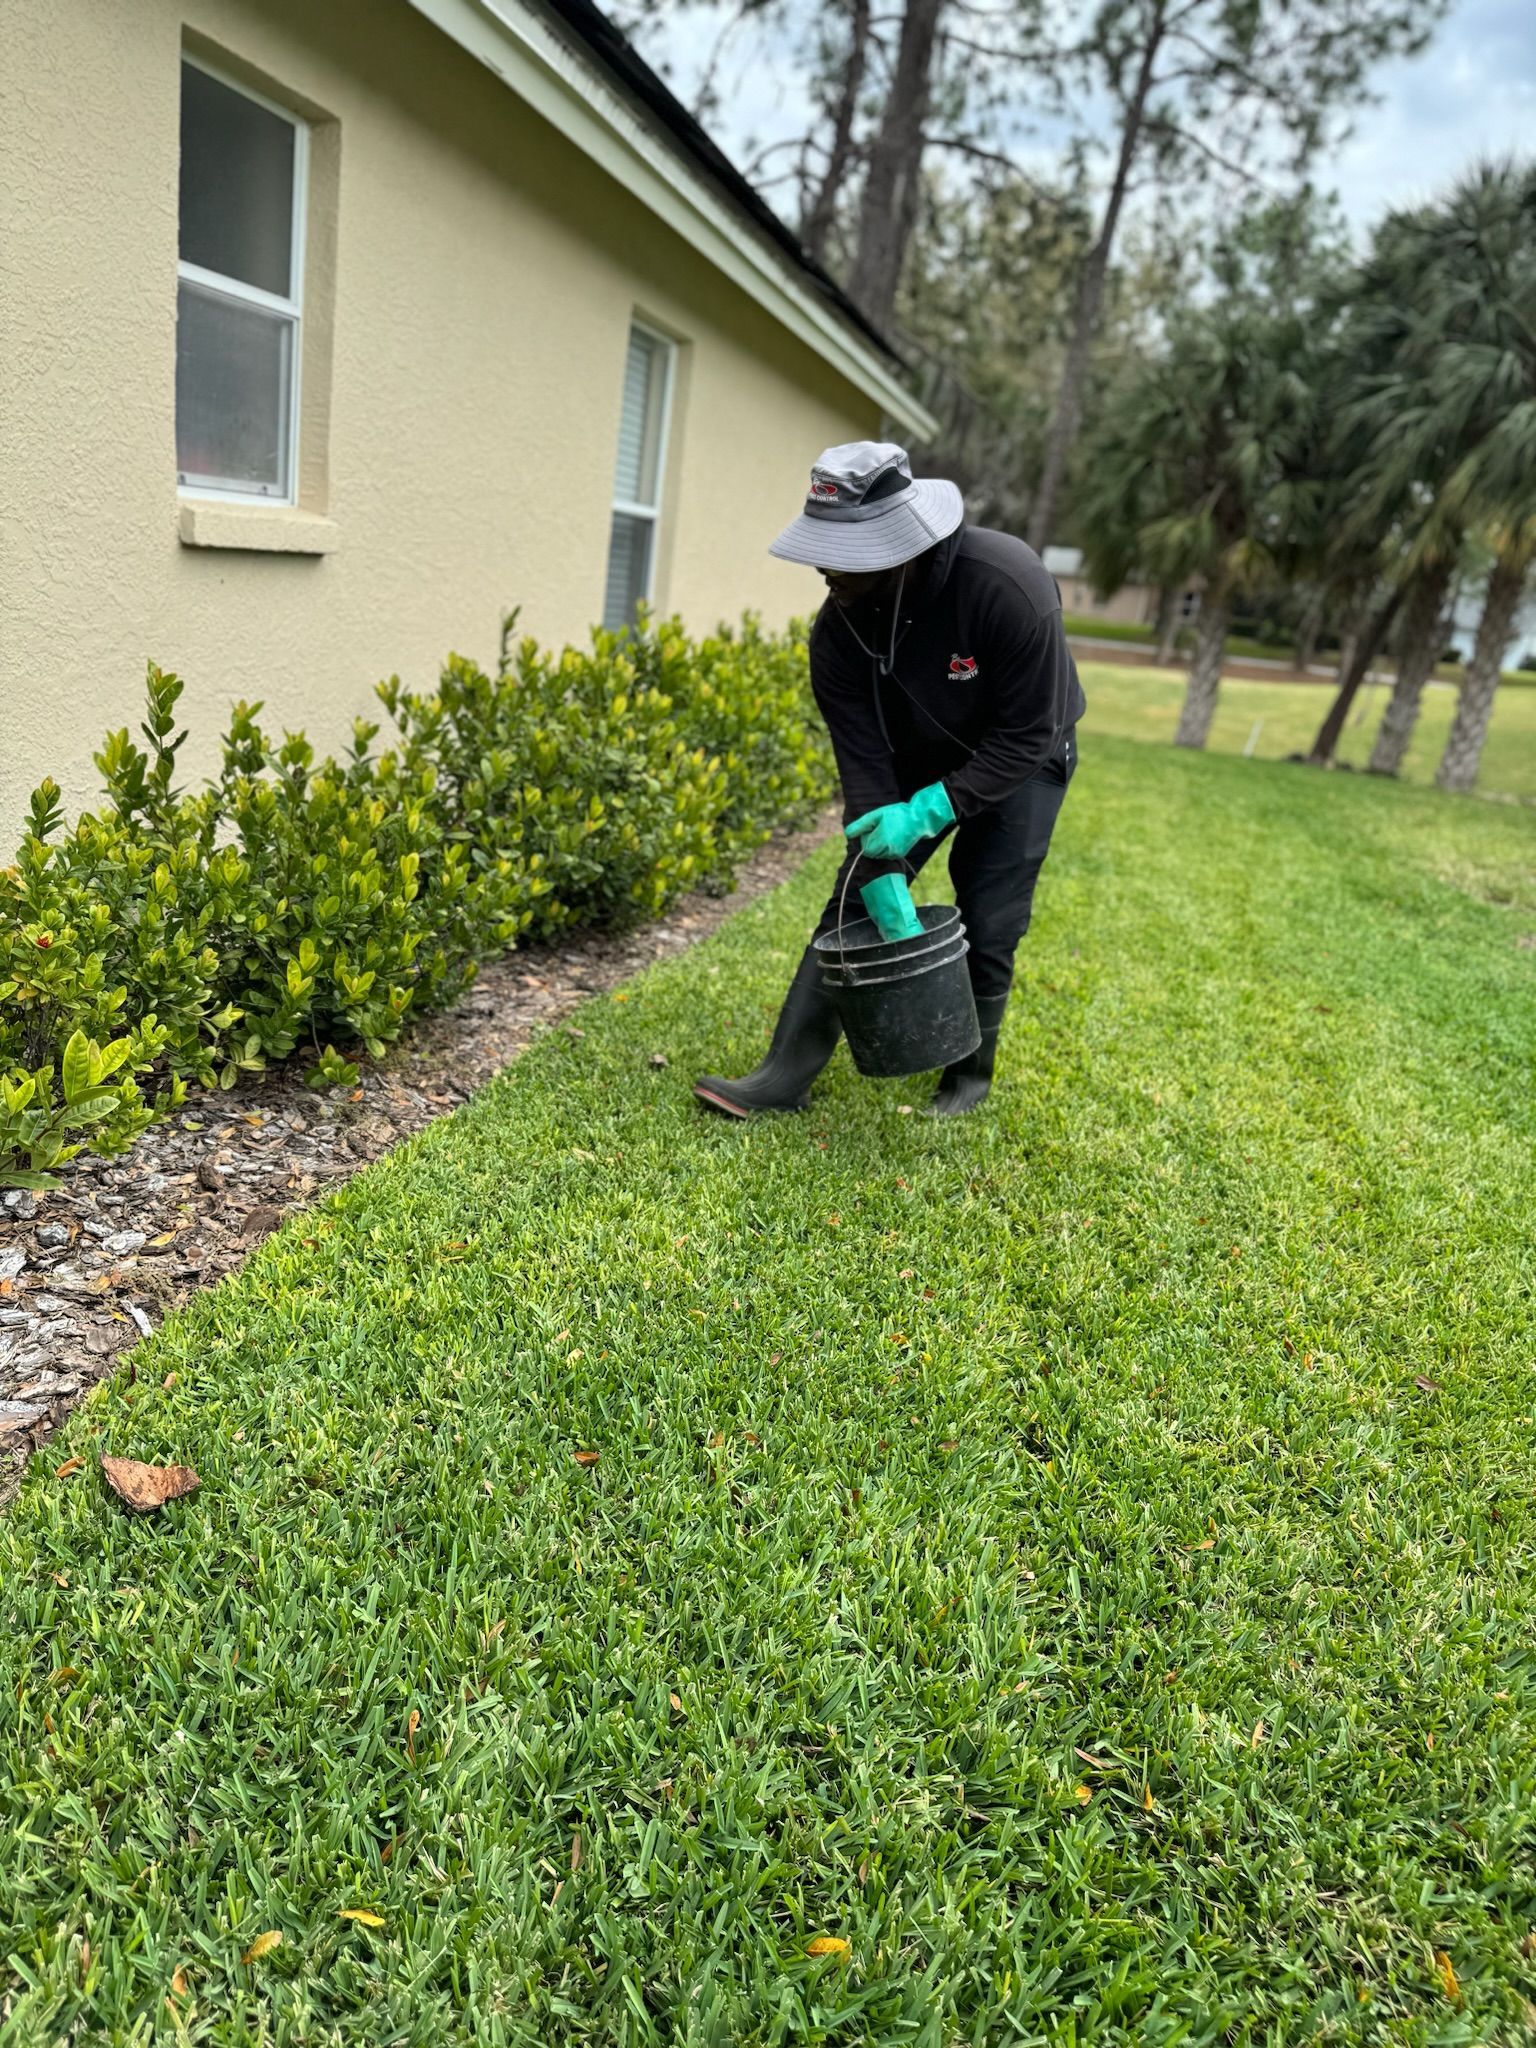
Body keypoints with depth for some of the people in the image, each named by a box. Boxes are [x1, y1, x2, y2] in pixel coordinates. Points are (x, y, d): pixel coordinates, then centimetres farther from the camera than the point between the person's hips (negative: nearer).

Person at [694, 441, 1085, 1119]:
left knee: (986, 929, -6)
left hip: (1018, 760, -3)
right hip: (915, 761, 3)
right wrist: (888, 891, -29)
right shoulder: (839, 626, -23)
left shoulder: (1008, 586, -35)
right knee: (854, 904, -5)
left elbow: (1026, 736, -29)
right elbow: (863, 763, -23)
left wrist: (928, 811, -36)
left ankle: (969, 1076, 17)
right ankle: (787, 1074, -4)